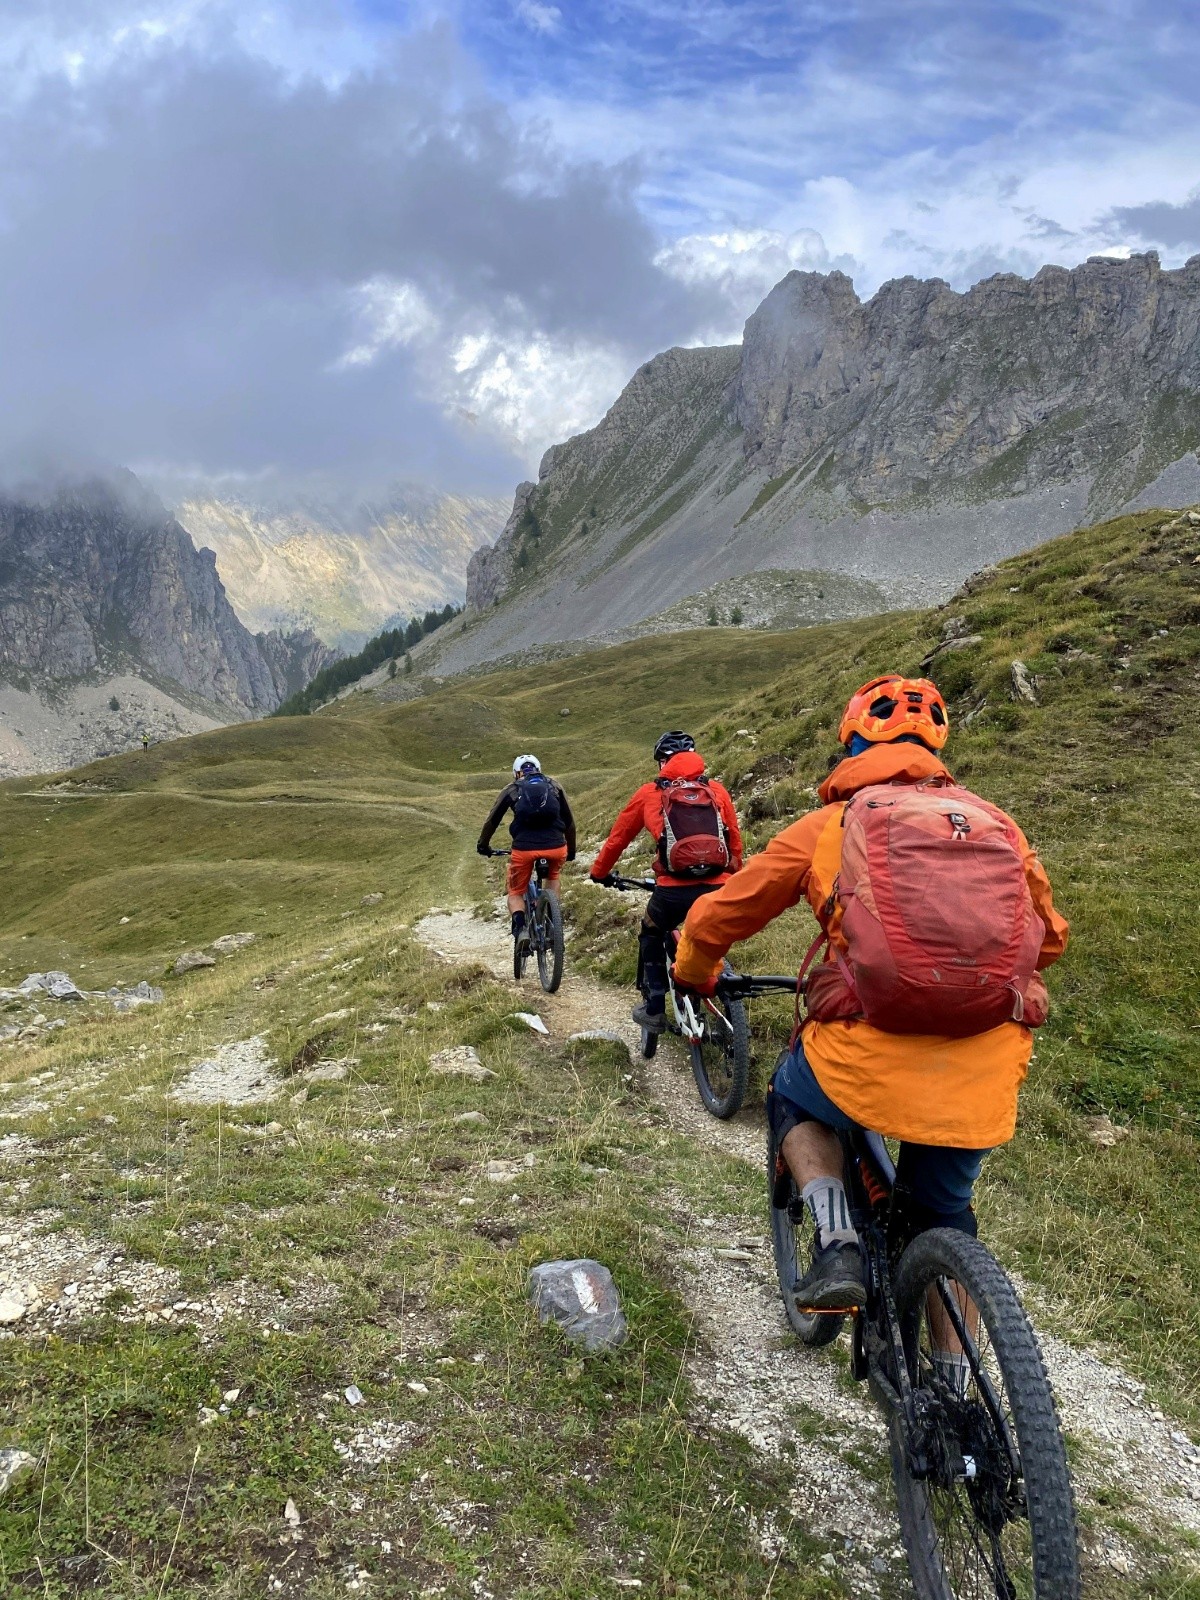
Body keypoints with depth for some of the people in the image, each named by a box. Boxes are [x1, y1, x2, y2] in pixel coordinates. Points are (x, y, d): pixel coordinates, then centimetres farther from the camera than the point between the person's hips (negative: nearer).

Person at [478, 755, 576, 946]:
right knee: (554, 876, 36)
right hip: (556, 847, 2)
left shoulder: (511, 790, 18)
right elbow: (569, 822, 25)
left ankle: (520, 926, -10)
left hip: (524, 849, -1)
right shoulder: (555, 787, 21)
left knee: (515, 893, 19)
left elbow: (492, 821, 21)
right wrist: (571, 851, 38)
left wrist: (483, 845, 37)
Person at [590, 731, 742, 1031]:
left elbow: (618, 837, 22)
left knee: (652, 937, 28)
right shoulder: (717, 790, 16)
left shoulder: (649, 793, 13)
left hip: (673, 890, -1)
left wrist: (599, 872, 38)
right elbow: (736, 843, 20)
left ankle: (654, 1009, 24)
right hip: (719, 889, 2)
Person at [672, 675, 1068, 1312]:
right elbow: (1049, 937, 27)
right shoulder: (995, 822, 15)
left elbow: (715, 918, 15)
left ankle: (838, 1247, 10)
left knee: (792, 1101, 30)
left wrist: (694, 975, 36)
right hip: (987, 1070, 3)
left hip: (871, 1054, -3)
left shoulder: (827, 825, 8)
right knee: (943, 1216, 27)